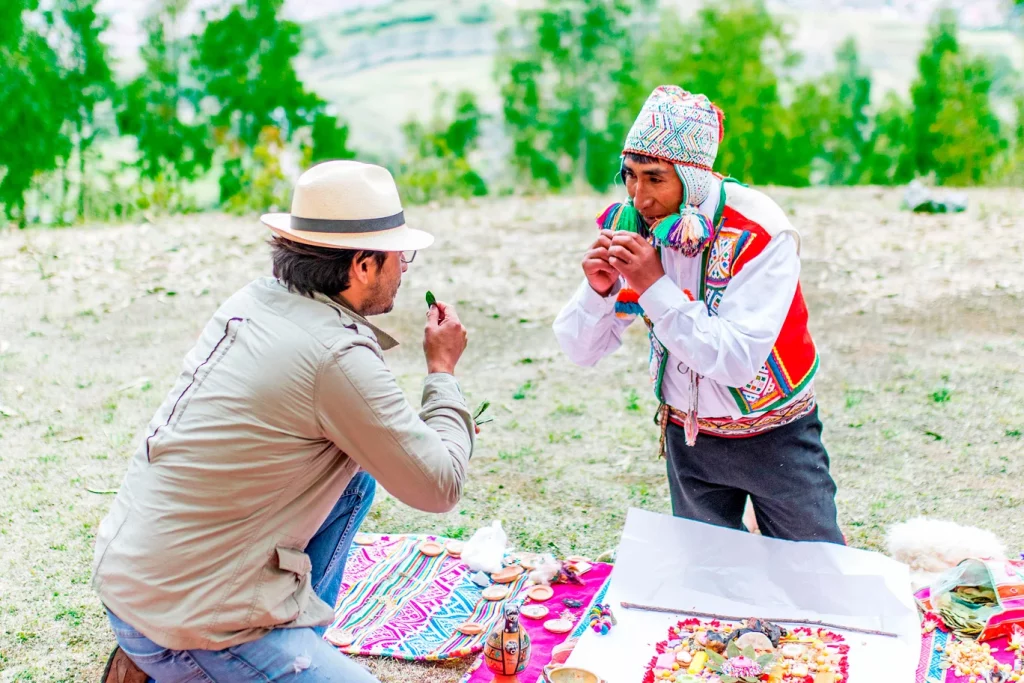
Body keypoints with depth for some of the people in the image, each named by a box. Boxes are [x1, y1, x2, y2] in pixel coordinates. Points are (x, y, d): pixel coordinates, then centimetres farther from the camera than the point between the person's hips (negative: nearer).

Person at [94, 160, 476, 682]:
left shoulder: (254, 300, 3)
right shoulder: (337, 356, -21)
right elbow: (440, 486, -13)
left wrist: (435, 428, 12)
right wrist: (443, 369, 2)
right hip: (186, 620, -9)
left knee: (357, 473, 17)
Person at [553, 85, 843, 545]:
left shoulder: (760, 232, -24)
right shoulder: (625, 225, -10)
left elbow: (738, 362, -33)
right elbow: (580, 350, -8)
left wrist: (654, 287, -36)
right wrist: (597, 291, -28)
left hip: (774, 437, -3)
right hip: (688, 438, 4)